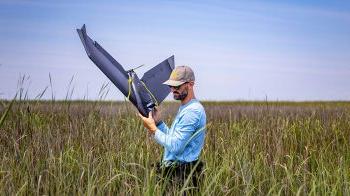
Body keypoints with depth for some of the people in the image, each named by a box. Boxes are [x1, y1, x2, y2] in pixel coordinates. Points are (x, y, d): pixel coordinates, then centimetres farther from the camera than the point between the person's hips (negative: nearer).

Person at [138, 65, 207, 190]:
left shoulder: (192, 111, -17)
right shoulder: (184, 109, 17)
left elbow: (175, 146, -22)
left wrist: (153, 129, -13)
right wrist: (159, 122, 7)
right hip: (173, 170, 10)